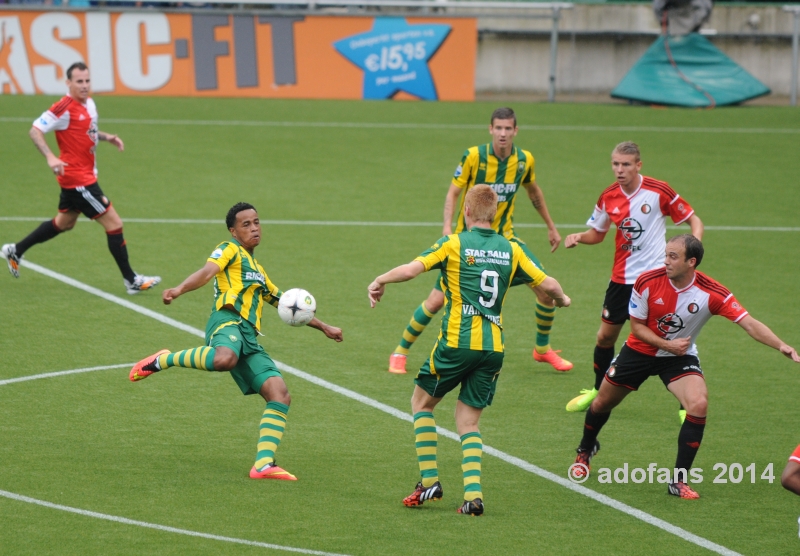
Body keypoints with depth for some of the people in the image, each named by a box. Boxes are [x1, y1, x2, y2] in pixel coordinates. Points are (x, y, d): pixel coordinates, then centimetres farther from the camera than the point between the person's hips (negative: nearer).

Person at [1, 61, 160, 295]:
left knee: (64, 223, 25)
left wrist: (106, 137, 8)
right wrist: (50, 157, -33)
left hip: (85, 175, 10)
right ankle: (131, 281, 0)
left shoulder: (89, 103, 7)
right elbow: (35, 130, -20)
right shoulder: (65, 107, -19)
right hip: (77, 177, -10)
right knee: (114, 223, -7)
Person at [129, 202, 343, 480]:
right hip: (228, 320, -7)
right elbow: (207, 272, -9)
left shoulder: (258, 271, 35)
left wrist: (323, 327, 44)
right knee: (224, 359, -42)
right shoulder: (230, 250, 12)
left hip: (250, 338, 7)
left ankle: (264, 463, -13)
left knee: (280, 395, -8)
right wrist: (179, 289, -29)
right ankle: (163, 361, -19)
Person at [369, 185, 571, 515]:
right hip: (493, 347, 4)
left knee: (422, 402, 18)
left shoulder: (454, 244, -3)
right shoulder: (510, 249, 8)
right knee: (468, 422, 11)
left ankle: (429, 482, 10)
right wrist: (561, 300, 33)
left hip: (457, 342, -4)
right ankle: (473, 494, -8)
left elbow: (411, 269, -14)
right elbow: (547, 284, 10)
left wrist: (379, 282, 4)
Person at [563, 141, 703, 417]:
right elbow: (597, 233, 15)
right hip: (622, 278, 4)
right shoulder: (608, 197, 1)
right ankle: (598, 391, 33)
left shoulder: (659, 191, -11)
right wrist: (578, 237, -7)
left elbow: (694, 221, -3)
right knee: (605, 336, 9)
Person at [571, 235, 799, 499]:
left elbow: (750, 324, -29)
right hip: (640, 350, 1)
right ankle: (586, 450, 48)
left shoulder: (712, 293, -26)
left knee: (699, 404, -26)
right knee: (602, 403, 12)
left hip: (679, 358, -1)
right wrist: (667, 344, -26)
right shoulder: (647, 282, -22)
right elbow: (637, 326, -11)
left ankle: (678, 481, -14)